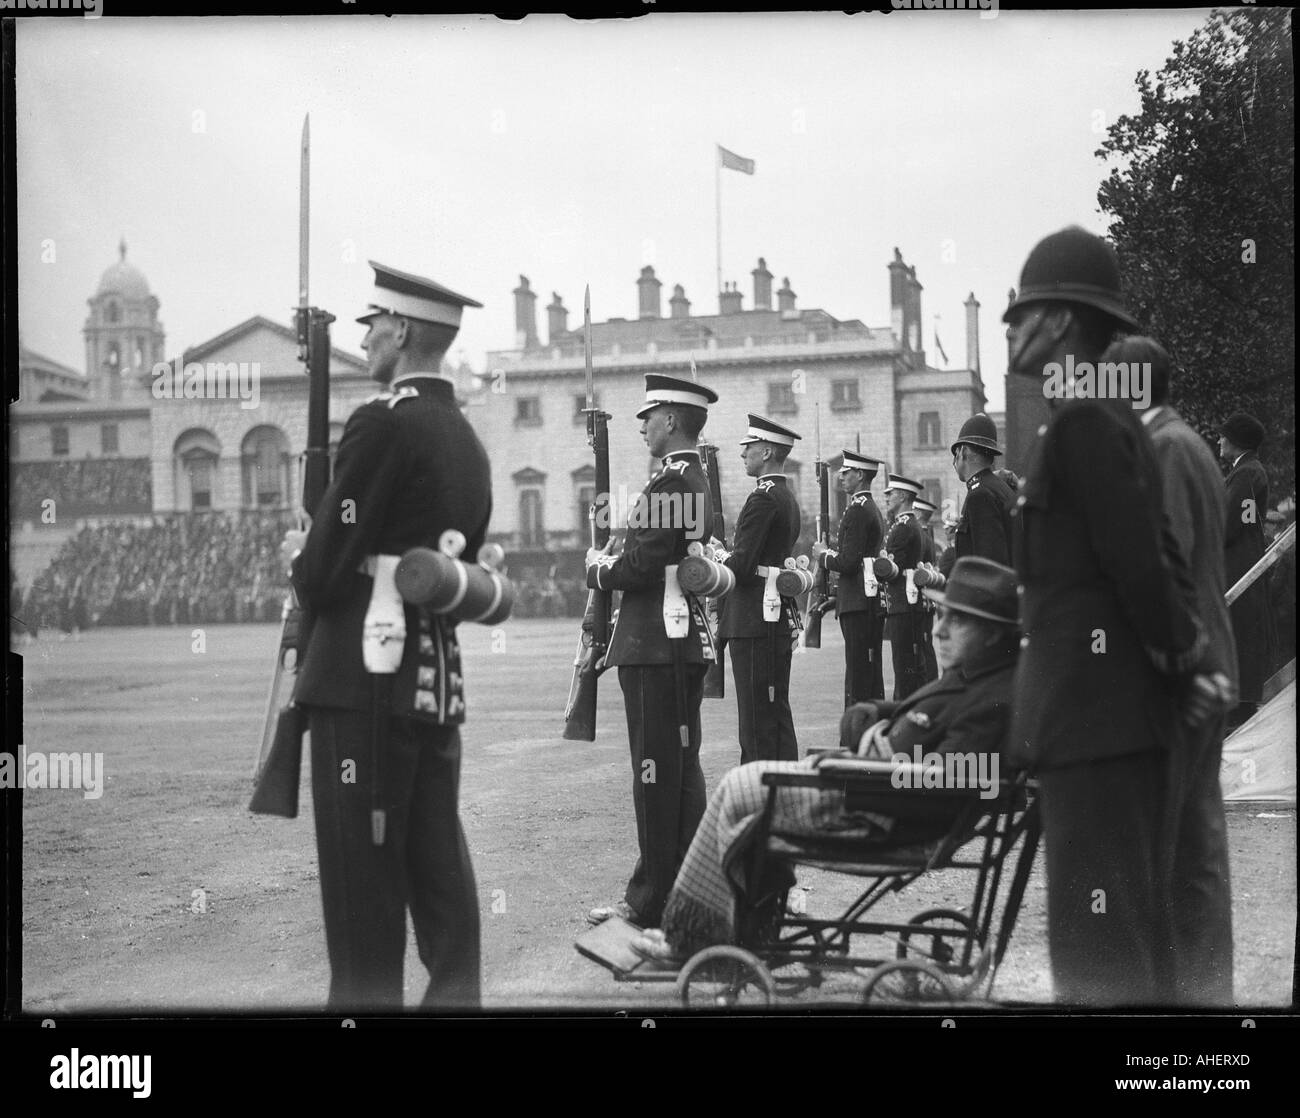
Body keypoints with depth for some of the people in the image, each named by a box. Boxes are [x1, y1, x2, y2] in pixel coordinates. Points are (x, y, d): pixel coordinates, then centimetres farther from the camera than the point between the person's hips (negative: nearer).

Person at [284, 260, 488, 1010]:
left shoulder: (384, 423, -13)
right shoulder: (468, 441, 14)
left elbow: (325, 574, -15)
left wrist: (299, 558, 7)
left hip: (365, 681, -8)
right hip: (440, 682, 8)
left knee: (362, 874, -3)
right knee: (439, 868, 11)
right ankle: (454, 993, 15)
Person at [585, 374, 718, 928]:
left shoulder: (666, 484, -16)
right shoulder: (700, 482, 16)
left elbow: (641, 565, -20)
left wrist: (597, 569, -1)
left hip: (655, 644, -10)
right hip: (692, 638, 10)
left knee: (657, 768, -6)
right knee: (683, 764, 14)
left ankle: (651, 899, -1)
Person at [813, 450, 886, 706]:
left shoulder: (858, 511, -14)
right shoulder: (873, 510, 18)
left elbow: (848, 562, -19)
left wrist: (823, 555, -3)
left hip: (858, 604, -10)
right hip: (874, 603, 10)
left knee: (858, 675, -9)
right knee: (872, 674, 12)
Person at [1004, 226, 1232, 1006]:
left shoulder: (1082, 421, -13)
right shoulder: (1107, 417, 18)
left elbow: (1138, 560, -17)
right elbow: (1155, 557, 18)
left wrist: (1182, 659, -4)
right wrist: (1187, 663, 11)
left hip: (1094, 708, -10)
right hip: (1123, 710, 10)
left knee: (1100, 936, -8)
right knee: (1134, 920, 16)